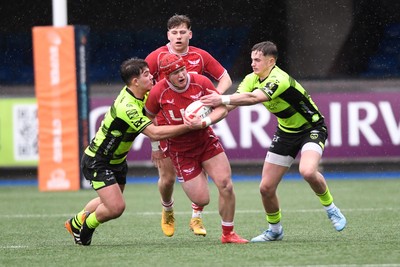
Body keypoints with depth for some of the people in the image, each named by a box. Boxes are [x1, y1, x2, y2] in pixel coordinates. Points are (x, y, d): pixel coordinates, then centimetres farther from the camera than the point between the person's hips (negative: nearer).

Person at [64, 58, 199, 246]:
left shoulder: (140, 96, -5)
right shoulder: (126, 107, -33)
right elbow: (154, 133, -38)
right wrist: (188, 127, -38)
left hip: (116, 160, 10)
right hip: (97, 162, -10)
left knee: (112, 203, 24)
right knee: (116, 207, -17)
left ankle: (77, 222, 47)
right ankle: (84, 228, 12)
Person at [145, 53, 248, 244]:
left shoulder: (201, 82, -14)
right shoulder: (158, 92, -16)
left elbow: (222, 108, -10)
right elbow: (149, 117, 4)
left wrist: (204, 122, -28)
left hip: (206, 141, 1)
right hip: (181, 152, -1)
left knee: (226, 186, -13)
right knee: (201, 200, -7)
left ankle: (228, 234, 5)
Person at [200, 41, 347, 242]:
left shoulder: (279, 80, -30)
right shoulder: (252, 80, -5)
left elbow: (253, 98, -46)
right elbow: (231, 103, -14)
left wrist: (223, 99, -51)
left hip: (311, 129, -7)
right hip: (286, 132, 7)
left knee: (308, 171, -35)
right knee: (266, 187, 0)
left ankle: (330, 208, -7)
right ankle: (274, 230, 24)